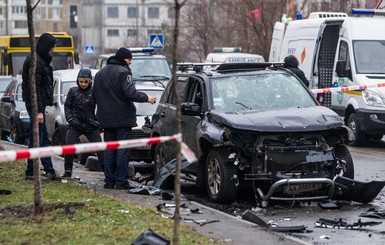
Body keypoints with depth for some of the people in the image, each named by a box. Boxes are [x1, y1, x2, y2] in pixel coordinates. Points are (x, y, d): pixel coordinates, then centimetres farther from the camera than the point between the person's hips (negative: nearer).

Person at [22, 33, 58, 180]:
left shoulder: (40, 60, 15)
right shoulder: (35, 62, -17)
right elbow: (34, 88, -22)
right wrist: (39, 111, -23)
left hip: (39, 103, 11)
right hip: (35, 103, -11)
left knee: (44, 138, 12)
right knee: (37, 139, -6)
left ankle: (49, 171, 16)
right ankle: (30, 172, 0)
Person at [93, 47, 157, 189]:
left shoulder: (100, 73, 15)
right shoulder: (123, 72, -10)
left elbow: (95, 95, 18)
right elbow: (130, 93, -19)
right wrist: (146, 98, -7)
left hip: (106, 118, 7)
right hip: (123, 118, -7)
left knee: (109, 150, 9)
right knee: (122, 150, -3)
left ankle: (109, 180, 8)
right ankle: (121, 181, -5)